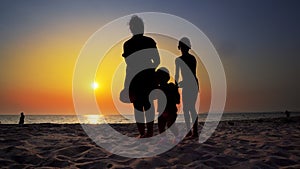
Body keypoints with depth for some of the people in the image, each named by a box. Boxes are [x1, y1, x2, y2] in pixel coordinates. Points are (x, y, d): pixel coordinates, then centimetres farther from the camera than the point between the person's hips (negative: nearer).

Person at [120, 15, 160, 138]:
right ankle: (150, 132, 17)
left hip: (135, 78, -2)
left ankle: (142, 133, 9)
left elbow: (129, 66, -8)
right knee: (149, 104, 11)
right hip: (149, 77, 2)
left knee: (138, 106, 6)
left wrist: (126, 86, -2)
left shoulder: (127, 44, -5)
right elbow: (157, 61, 0)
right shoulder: (150, 41, 0)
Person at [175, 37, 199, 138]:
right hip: (195, 83, 6)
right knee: (192, 108, 11)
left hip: (187, 85, -6)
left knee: (186, 108, 1)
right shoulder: (193, 58, 11)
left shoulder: (179, 59, -5)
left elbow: (177, 75, -3)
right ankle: (195, 131, 9)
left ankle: (189, 131, -2)